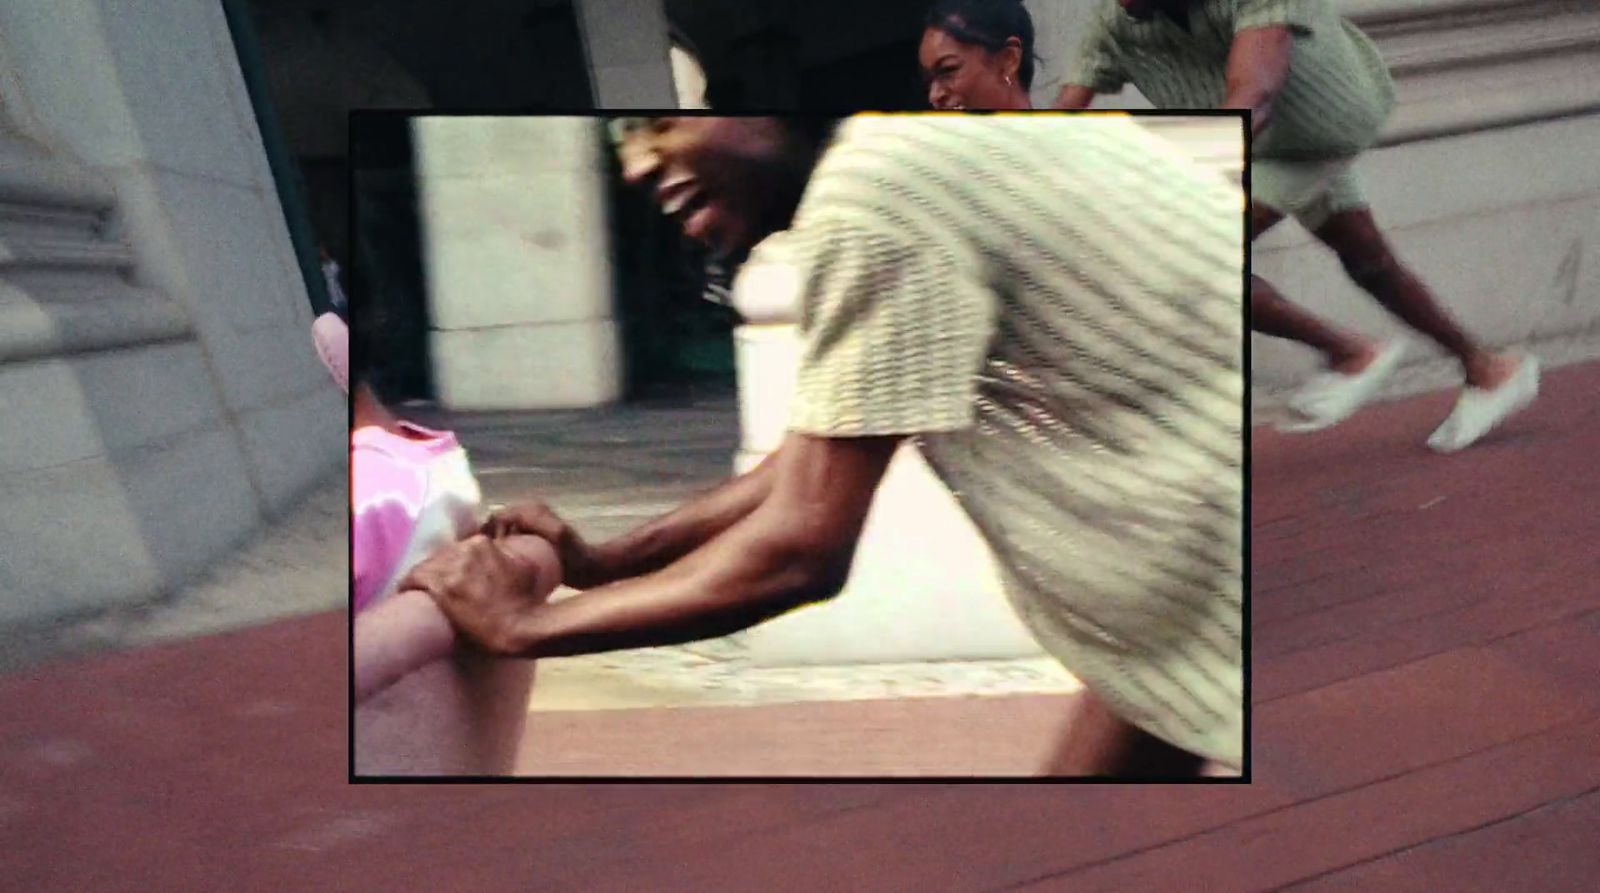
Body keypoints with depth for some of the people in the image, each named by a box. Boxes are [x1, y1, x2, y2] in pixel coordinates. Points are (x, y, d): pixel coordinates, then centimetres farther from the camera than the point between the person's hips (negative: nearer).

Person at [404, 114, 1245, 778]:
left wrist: (521, 624, -12)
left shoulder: (872, 188, -26)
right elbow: (817, 461, 13)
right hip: (1195, 553, 9)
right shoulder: (902, 152, 5)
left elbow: (799, 550, -23)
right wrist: (603, 559, 7)